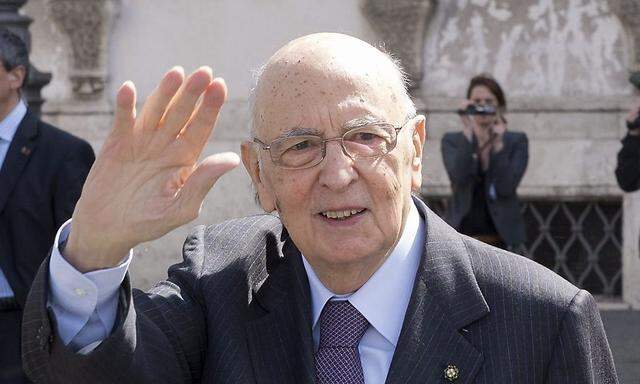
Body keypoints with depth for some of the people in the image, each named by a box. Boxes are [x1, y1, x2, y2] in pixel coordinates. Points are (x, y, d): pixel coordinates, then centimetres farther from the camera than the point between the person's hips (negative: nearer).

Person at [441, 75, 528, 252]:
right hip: (463, 236, 0)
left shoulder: (516, 141, 5)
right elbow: (458, 177, -13)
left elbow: (507, 187, -9)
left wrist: (498, 143, -13)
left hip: (501, 238, 0)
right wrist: (467, 133, -15)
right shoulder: (452, 141, 6)